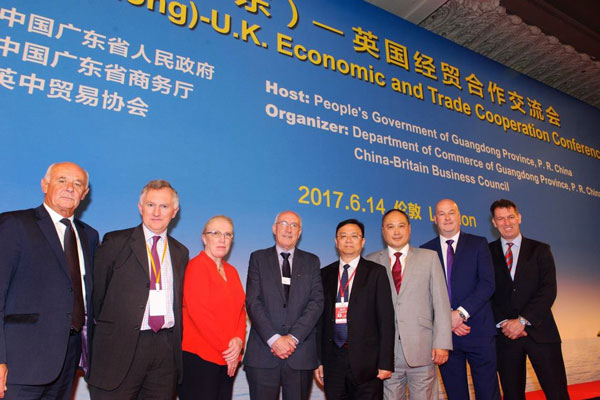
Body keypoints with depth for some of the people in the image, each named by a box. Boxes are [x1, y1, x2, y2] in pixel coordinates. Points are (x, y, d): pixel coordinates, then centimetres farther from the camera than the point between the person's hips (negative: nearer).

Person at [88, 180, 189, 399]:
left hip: (166, 349, 4)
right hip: (121, 346, -3)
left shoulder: (180, 252, 12)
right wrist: (108, 326, 1)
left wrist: (175, 343, 9)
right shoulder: (115, 242, 0)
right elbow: (96, 293, 1)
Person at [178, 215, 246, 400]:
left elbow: (241, 309, 11)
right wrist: (227, 349, -12)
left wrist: (239, 340, -8)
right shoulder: (196, 266, -8)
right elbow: (198, 312, -15)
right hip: (198, 357, -6)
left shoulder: (231, 271, 13)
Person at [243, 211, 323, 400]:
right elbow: (253, 302, -3)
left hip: (301, 354, 1)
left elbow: (316, 302, 0)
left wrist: (294, 337, -11)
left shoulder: (312, 261, 10)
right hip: (263, 354, -1)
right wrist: (273, 338, -13)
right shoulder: (258, 258, 6)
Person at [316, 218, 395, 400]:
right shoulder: (325, 274, 8)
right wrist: (318, 360, 5)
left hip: (366, 360, -2)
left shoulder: (376, 272, 0)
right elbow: (321, 319, 8)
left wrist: (386, 362, -8)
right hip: (333, 359, 3)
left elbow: (386, 319, -4)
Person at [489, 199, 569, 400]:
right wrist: (504, 323, -11)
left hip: (539, 332, 0)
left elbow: (549, 290, -3)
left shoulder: (540, 250, 7)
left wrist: (523, 320, -13)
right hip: (505, 334, 0)